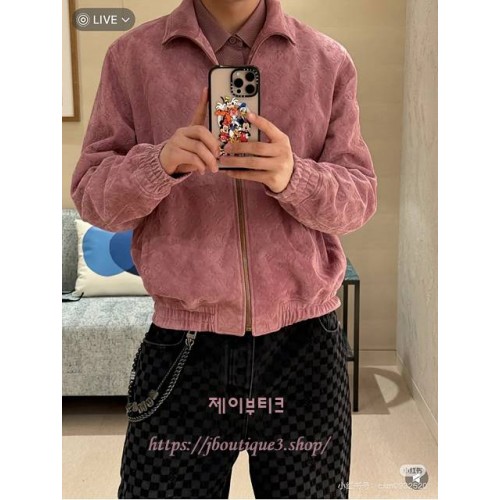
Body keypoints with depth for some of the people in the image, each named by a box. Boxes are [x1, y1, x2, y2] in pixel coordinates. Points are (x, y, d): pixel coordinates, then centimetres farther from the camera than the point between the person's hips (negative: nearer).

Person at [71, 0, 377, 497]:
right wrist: (159, 164, -19)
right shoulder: (131, 56, 4)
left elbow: (360, 195, 2)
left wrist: (294, 178, -20)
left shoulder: (329, 60, 5)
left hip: (304, 344, 1)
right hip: (182, 349, 0)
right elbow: (89, 192, 2)